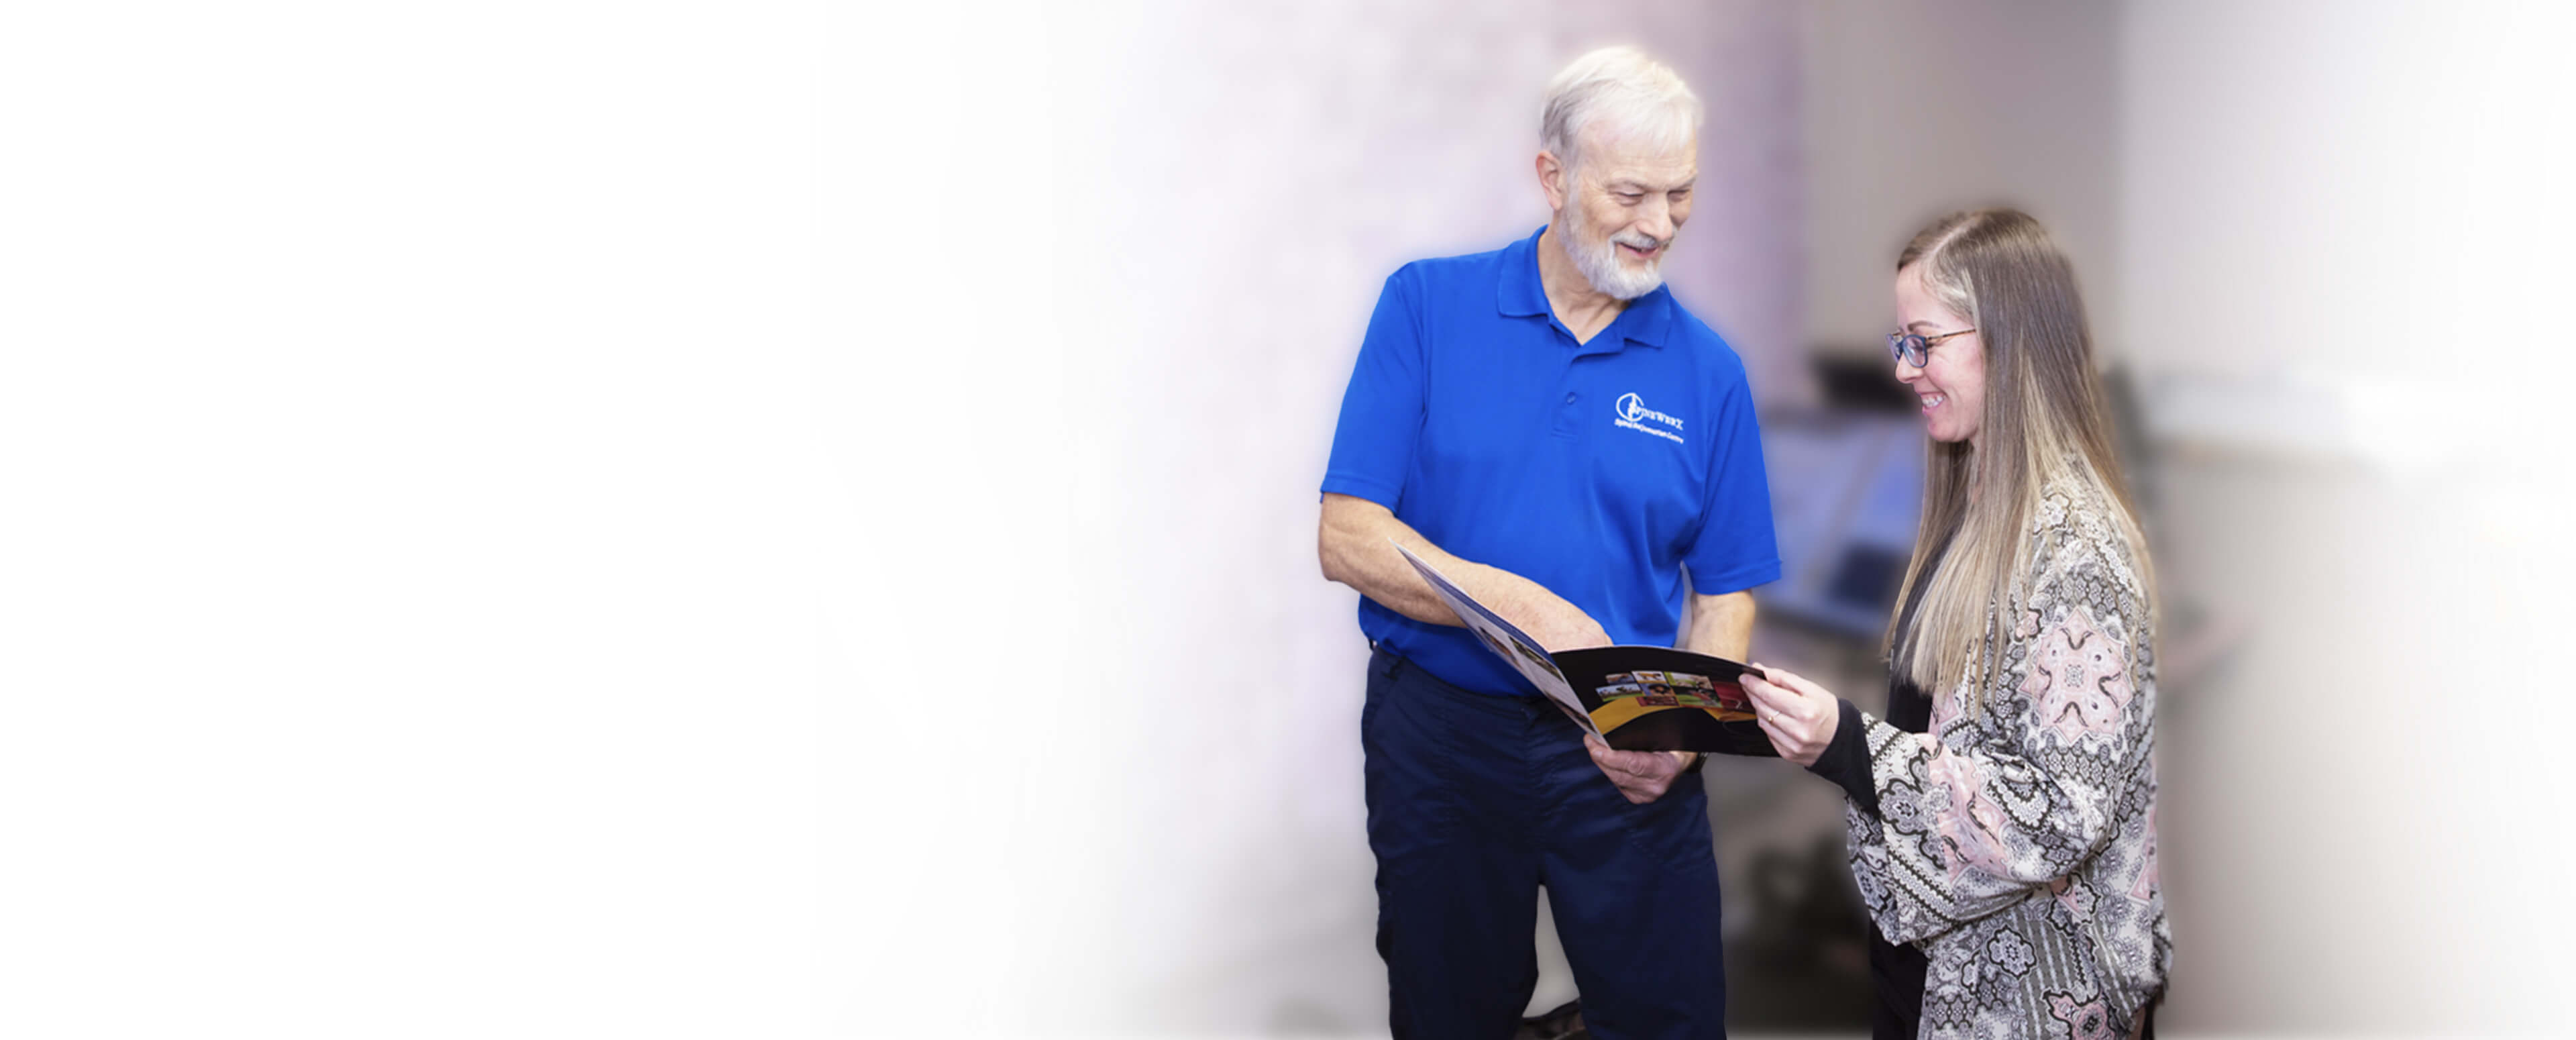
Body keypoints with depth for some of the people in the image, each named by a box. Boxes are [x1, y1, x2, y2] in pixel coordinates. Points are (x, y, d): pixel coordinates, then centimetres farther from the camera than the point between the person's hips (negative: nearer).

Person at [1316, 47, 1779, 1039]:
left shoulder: (1706, 370, 2)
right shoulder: (1429, 307, -4)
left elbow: (1725, 594, 5)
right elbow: (1349, 539, -10)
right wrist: (1526, 605, -22)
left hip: (1626, 761, 1)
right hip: (1441, 734, -1)